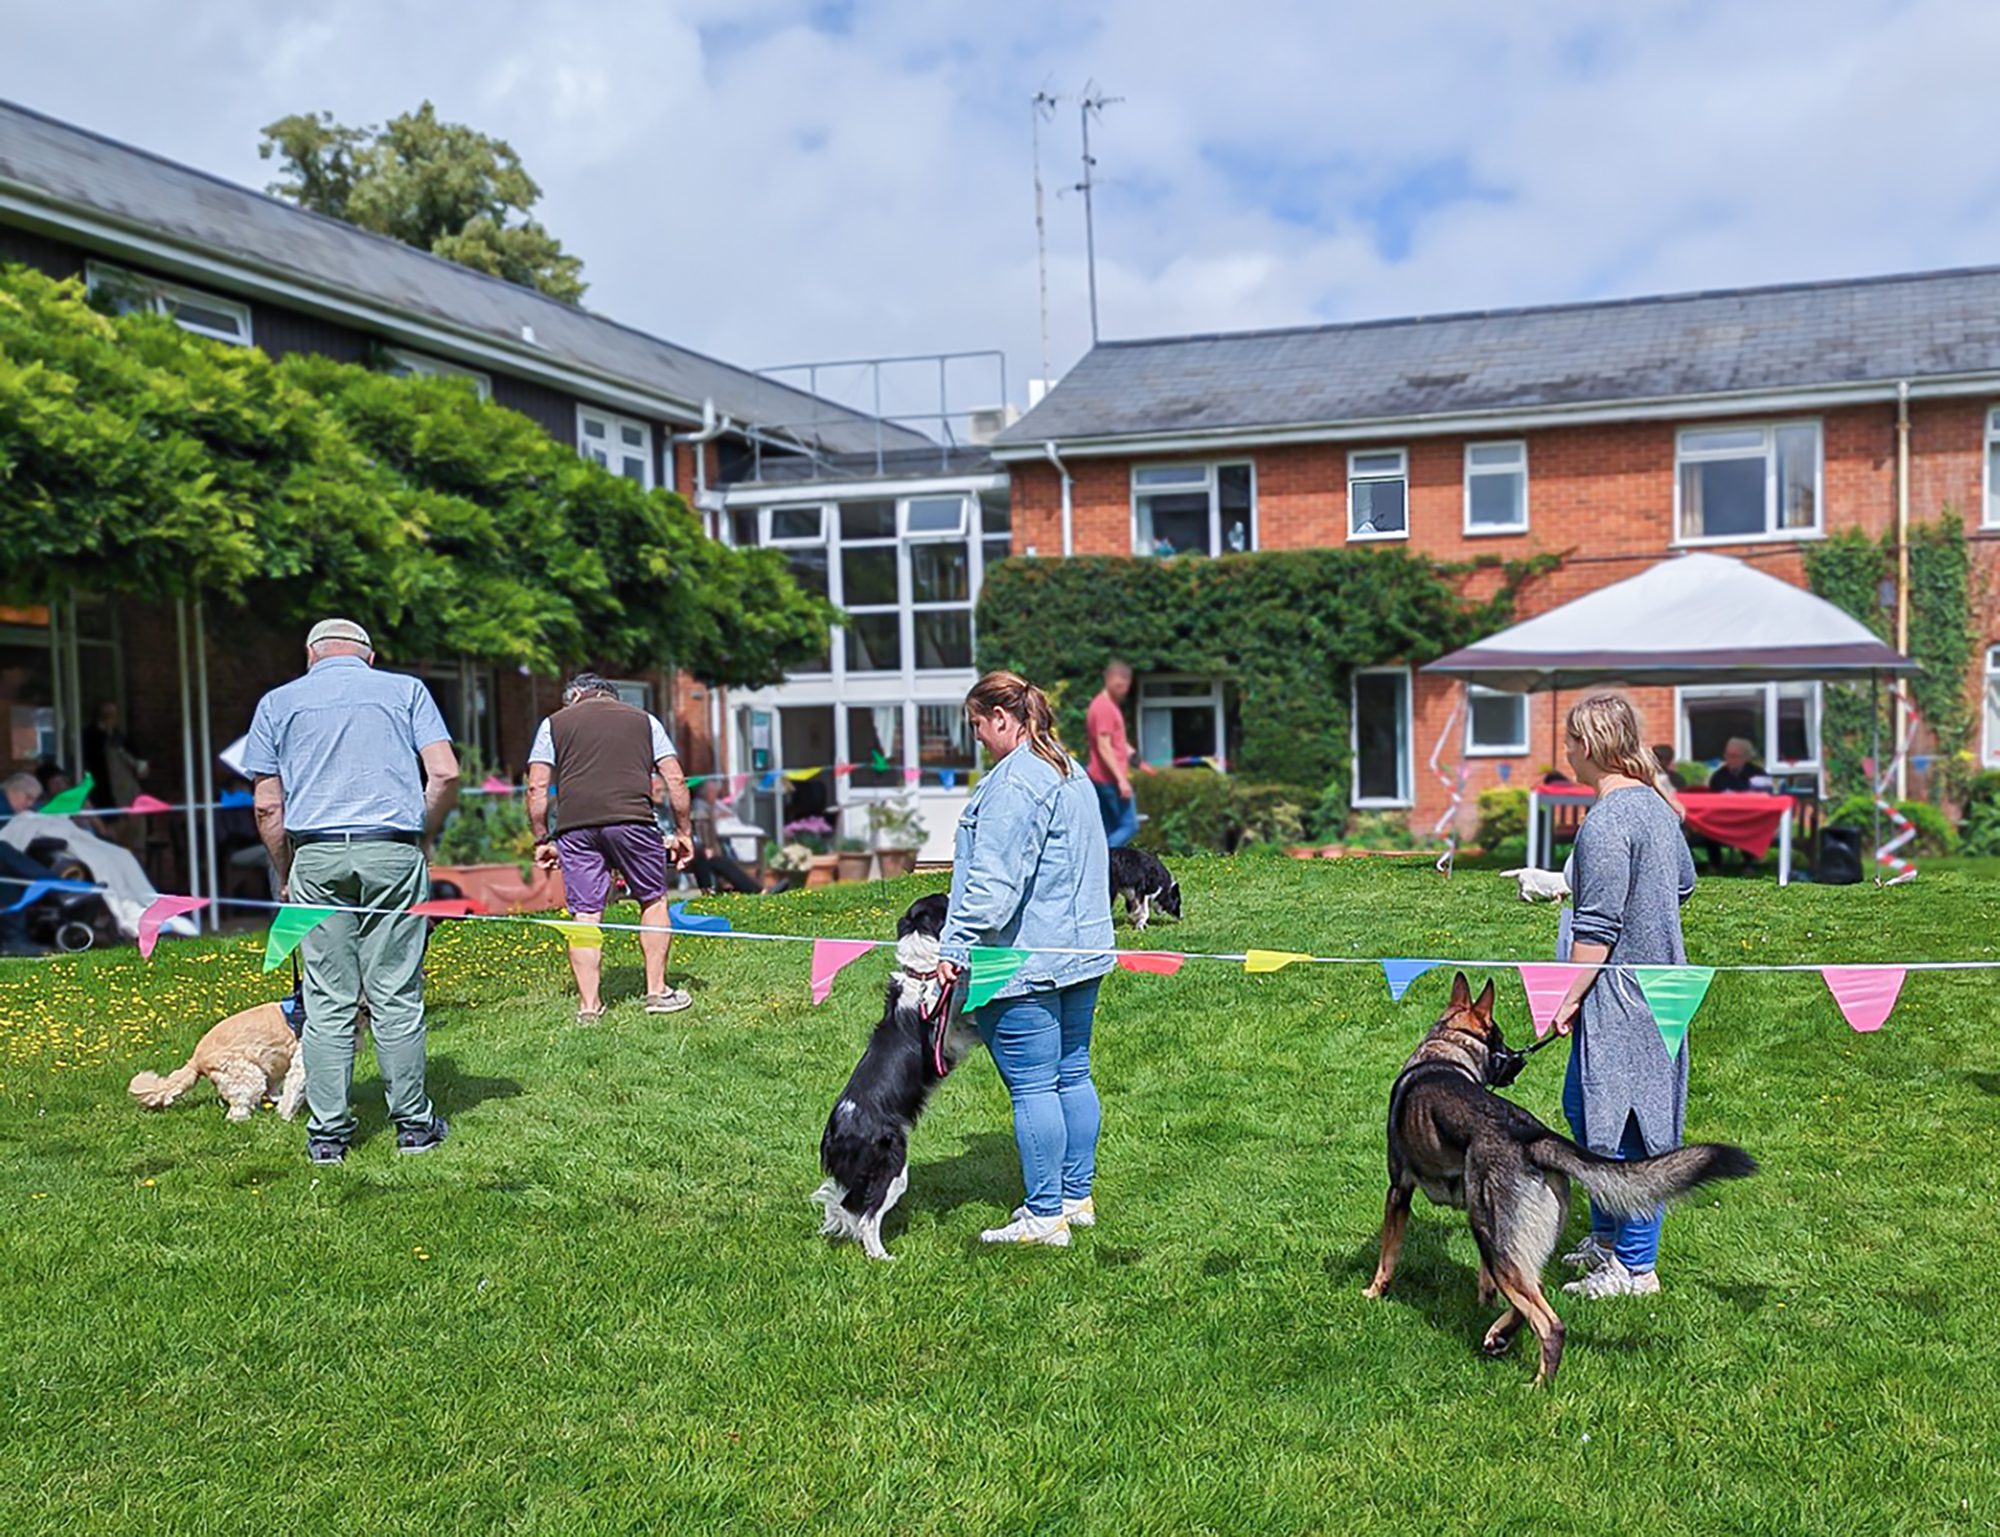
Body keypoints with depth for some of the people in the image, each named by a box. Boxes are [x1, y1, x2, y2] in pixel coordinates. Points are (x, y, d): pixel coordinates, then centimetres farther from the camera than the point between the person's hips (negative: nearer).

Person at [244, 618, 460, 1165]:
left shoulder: (278, 702, 13)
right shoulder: (405, 689, 11)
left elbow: (267, 804, 8)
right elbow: (445, 774, -1)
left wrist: (285, 876, 17)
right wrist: (423, 835, 12)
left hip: (316, 856, 1)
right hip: (392, 852, -1)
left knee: (327, 1001, 4)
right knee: (397, 995, 3)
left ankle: (327, 1133, 6)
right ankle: (413, 1123, 9)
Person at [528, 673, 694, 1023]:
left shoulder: (555, 724, 19)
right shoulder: (644, 720, 21)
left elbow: (536, 787, 10)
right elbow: (675, 780, 13)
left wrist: (542, 840, 16)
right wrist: (683, 832, 19)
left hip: (576, 824, 0)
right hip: (632, 818, 0)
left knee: (585, 915, 5)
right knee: (653, 901, 16)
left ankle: (589, 1006, 6)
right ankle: (657, 992, 19)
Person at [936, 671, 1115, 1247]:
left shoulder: (1013, 782, -17)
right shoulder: (1074, 774, 14)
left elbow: (993, 883, -22)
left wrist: (955, 945, -19)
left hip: (1023, 959, -10)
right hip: (1081, 952, 10)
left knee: (1032, 1086, -3)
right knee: (1072, 1074, 15)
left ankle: (1045, 1216, 4)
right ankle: (1078, 1197, 24)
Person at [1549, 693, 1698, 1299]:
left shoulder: (1604, 823, -21)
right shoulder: (1655, 803, 8)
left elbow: (1597, 927, -22)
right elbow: (1683, 883, 22)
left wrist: (1569, 998, -15)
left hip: (1619, 993, -10)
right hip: (1659, 981, 10)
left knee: (1622, 1129, 0)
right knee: (1583, 1107, 21)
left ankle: (1636, 1268, 9)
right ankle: (1607, 1238, 33)